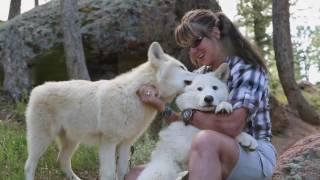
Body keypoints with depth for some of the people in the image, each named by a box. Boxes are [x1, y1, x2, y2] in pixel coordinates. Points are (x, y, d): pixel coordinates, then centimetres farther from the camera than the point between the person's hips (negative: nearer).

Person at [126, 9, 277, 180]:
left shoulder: (247, 69, -9)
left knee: (206, 140, -39)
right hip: (215, 159, 6)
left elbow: (231, 126, -26)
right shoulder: (201, 75, 9)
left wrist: (166, 109, -19)